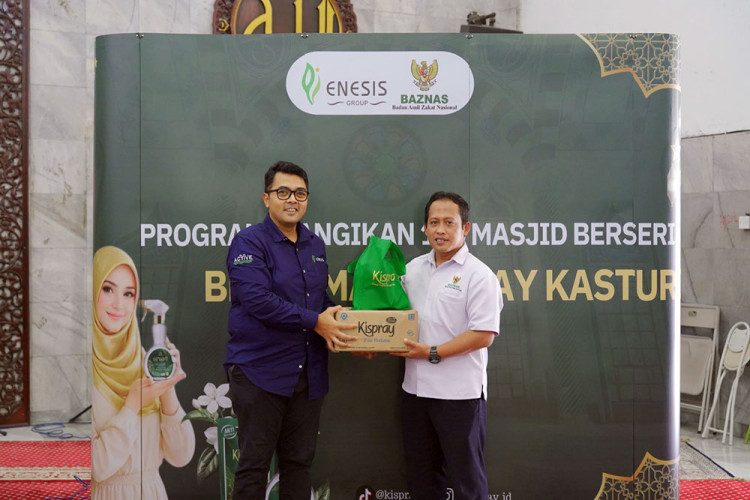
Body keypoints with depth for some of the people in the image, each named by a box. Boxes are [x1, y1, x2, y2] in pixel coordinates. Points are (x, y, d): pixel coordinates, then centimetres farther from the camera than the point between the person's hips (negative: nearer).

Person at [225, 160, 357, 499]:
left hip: (308, 371, 6)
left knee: (299, 462, 14)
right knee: (254, 464, 3)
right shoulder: (249, 242, -8)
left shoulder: (315, 246, 12)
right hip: (260, 370, -6)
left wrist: (345, 330, 3)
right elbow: (257, 299, -21)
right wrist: (316, 322, -19)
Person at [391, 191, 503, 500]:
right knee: (420, 475, 18)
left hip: (460, 393, -6)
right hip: (415, 389, 6)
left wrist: (433, 353, -18)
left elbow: (484, 335, -16)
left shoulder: (478, 275, -10)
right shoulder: (413, 269, 9)